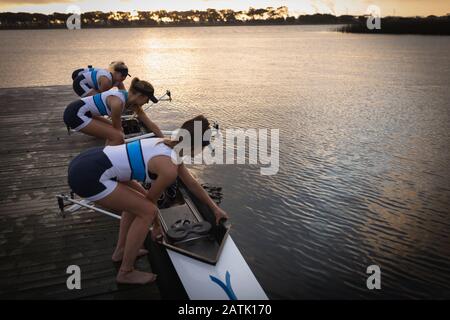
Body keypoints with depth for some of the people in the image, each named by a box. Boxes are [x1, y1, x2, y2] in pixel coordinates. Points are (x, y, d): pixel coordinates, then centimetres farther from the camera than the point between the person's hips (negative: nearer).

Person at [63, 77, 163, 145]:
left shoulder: (132, 103, 0)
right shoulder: (117, 102, -25)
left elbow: (151, 124, 5)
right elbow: (118, 128, -11)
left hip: (85, 112, 9)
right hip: (75, 114, -9)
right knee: (117, 137, -16)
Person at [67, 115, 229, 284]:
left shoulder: (170, 146, 10)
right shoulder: (169, 168, -17)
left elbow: (192, 183, 22)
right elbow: (152, 199, 1)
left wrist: (215, 208, 31)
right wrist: (157, 225, 21)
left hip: (86, 160, 10)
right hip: (87, 177, -10)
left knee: (137, 201, 22)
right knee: (147, 210, -2)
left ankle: (121, 250, 36)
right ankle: (126, 272, 13)